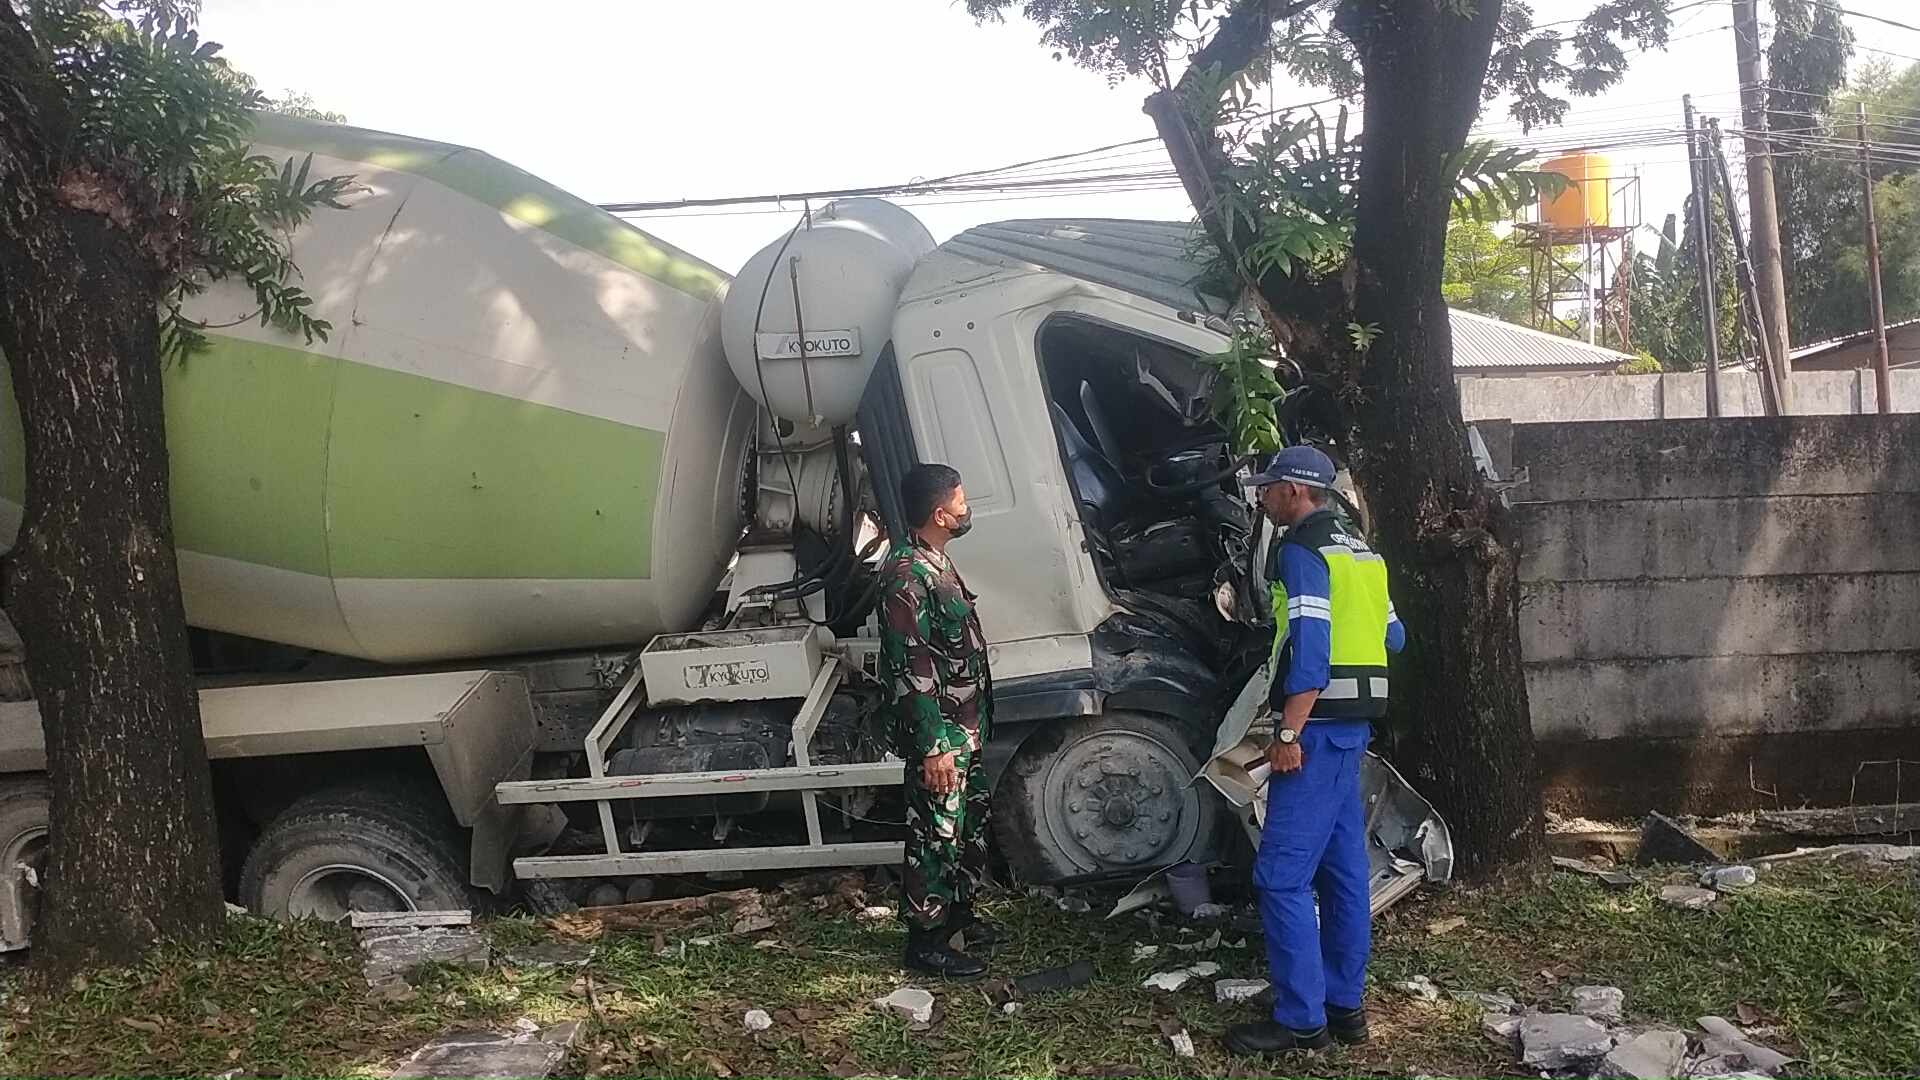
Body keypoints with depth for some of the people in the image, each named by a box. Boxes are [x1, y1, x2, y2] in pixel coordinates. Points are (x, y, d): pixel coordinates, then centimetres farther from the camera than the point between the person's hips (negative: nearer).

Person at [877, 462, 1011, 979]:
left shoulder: (936, 560, 9)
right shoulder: (906, 576, -23)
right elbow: (910, 670, -24)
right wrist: (933, 747, -23)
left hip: (965, 728, 10)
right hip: (939, 737, -10)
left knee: (969, 826, 20)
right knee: (935, 838, 2)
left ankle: (959, 916, 36)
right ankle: (925, 941, 16)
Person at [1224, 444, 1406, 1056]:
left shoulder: (1302, 551, -12)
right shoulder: (1358, 551, 16)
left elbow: (1310, 648, -21)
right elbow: (1392, 637, 19)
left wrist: (1288, 734, -21)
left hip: (1317, 727, -10)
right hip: (1353, 726, 10)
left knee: (1282, 876, -7)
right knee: (1342, 867, 13)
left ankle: (1302, 1020, -3)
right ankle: (1344, 1005, 20)